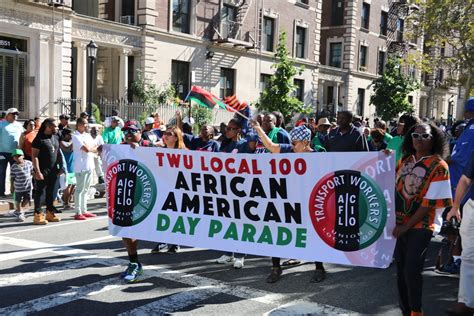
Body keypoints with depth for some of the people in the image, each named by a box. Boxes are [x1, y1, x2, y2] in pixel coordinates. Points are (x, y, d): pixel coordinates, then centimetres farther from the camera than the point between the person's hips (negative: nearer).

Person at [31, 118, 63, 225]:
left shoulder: (55, 138, 12)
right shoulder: (39, 139, -10)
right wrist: (37, 171, -20)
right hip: (42, 171, -7)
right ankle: (38, 215, 1)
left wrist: (59, 167, 12)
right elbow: (34, 156, -13)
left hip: (53, 170, 7)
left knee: (51, 192, 12)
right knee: (39, 191, -2)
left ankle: (50, 213, 21)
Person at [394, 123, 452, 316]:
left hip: (420, 226, -5)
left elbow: (429, 203, -13)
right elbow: (395, 189, 13)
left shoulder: (438, 166, -9)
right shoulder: (406, 161, 7)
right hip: (399, 224, 5)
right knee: (401, 268, 10)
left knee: (412, 270, -8)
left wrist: (406, 227, -13)